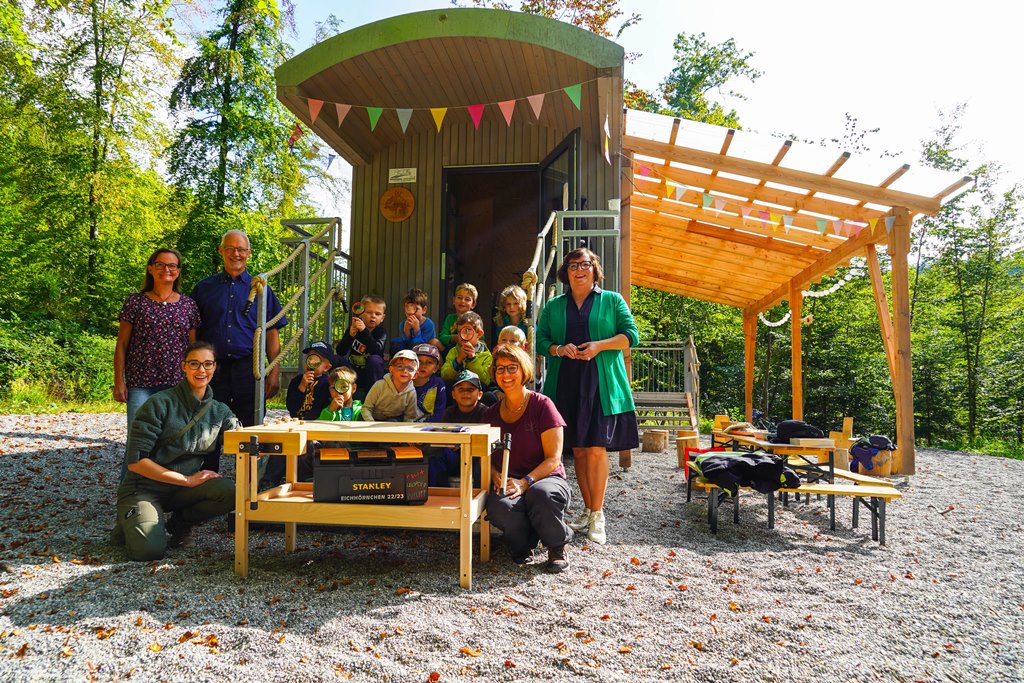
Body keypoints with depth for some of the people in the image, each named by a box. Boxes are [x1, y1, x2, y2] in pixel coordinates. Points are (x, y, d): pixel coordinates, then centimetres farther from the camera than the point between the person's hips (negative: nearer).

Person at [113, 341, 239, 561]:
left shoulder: (219, 411, 5)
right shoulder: (159, 404, -11)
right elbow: (135, 461, -14)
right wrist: (187, 480, -16)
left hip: (181, 491, 4)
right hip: (144, 488, -4)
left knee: (229, 491, -26)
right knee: (150, 550, -27)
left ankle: (178, 523, 2)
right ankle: (131, 524, 10)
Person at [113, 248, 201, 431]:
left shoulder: (188, 305, 9)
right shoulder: (135, 302, 5)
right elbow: (122, 344, 6)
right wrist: (119, 381, -1)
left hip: (177, 385, 1)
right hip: (141, 384, -1)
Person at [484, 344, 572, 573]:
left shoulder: (541, 405, -5)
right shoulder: (492, 414, 10)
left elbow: (553, 459, -9)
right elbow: (487, 457, 13)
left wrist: (525, 483, -24)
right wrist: (496, 476, -11)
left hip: (546, 478, -2)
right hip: (509, 484, 3)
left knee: (541, 494, -39)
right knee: (498, 505, -34)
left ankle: (557, 546, -5)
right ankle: (524, 544, 2)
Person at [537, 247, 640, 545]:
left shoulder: (612, 300, 9)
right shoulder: (553, 306, 15)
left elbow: (631, 335, 2)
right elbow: (540, 340, 11)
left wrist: (600, 345, -13)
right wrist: (559, 349, -11)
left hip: (601, 384, -3)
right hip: (565, 384, 3)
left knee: (596, 448, -9)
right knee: (578, 449, 7)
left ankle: (597, 515, -1)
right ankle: (588, 509, 20)